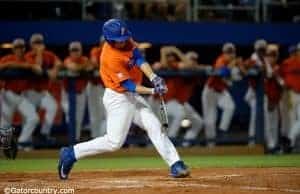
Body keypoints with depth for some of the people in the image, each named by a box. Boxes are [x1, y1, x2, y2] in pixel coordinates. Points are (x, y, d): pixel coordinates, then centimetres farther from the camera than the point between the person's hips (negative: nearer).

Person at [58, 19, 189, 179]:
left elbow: (139, 59, -11)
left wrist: (153, 77, -27)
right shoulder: (110, 57, -27)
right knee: (114, 142, -7)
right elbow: (128, 85, -25)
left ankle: (175, 165, -3)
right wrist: (152, 91, -33)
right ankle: (71, 154, 4)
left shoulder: (126, 41, -4)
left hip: (133, 96, 8)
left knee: (155, 127, -1)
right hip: (118, 98, -8)